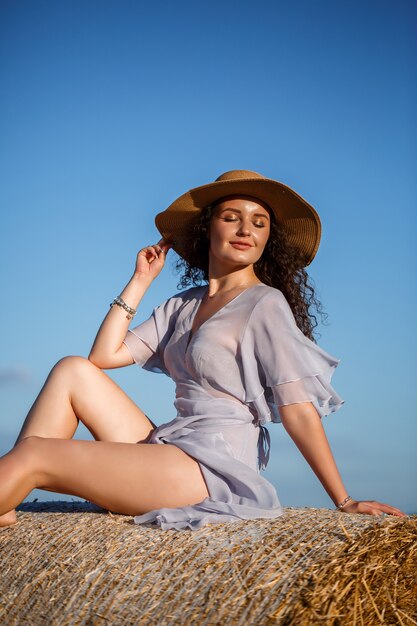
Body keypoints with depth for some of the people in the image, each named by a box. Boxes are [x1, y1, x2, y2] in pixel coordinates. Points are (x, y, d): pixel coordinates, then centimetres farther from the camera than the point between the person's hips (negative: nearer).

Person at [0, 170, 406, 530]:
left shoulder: (265, 304, -6)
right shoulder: (182, 306, 17)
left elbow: (298, 409, -11)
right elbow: (105, 356, 9)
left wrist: (343, 502, -14)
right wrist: (141, 280, 11)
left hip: (214, 466, -8)